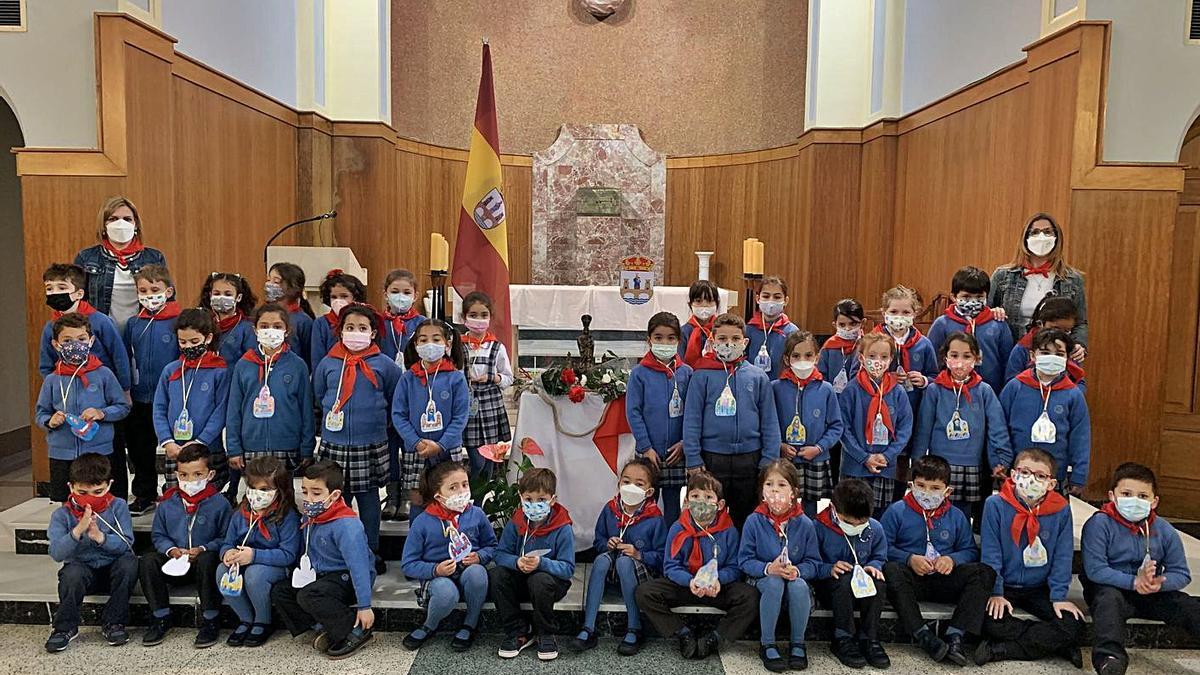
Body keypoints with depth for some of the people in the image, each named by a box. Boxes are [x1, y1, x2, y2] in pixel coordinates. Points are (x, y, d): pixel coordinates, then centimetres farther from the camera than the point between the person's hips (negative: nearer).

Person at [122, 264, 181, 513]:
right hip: (139, 399, 5)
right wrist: (124, 391, 6)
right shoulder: (133, 324, 6)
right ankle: (144, 495, 30)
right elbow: (125, 361, 11)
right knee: (140, 449, 15)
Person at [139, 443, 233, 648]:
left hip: (203, 558, -4)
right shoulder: (167, 502, 4)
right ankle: (161, 618, -9)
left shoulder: (219, 503, -7)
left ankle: (210, 622, -23)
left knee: (207, 560, -37)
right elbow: (158, 534, 10)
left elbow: (225, 538, -6)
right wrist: (171, 550, -9)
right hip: (174, 562, 4)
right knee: (147, 561, -22)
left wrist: (203, 549, -20)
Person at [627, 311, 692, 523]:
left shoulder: (686, 373, 3)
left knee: (673, 502, 12)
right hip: (649, 452, -2)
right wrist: (646, 447, -10)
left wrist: (684, 442, -8)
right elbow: (633, 412, -5)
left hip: (677, 452, 2)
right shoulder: (639, 373, -3)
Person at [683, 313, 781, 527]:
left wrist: (769, 460, -1)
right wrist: (693, 459, -7)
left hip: (749, 459, 2)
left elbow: (770, 421, 4)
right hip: (712, 459, -2)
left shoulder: (758, 377, 2)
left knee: (746, 519, 15)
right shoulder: (702, 376, -3)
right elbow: (691, 419, -3)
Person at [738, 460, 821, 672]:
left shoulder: (804, 524, -5)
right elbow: (745, 560, -7)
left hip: (796, 580, 1)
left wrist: (797, 571, -24)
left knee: (799, 585, -33)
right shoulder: (754, 521, -8)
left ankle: (797, 644, -10)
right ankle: (767, 645, -17)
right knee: (774, 583, -34)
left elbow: (813, 562, -3)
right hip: (763, 579, -1)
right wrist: (768, 568, -26)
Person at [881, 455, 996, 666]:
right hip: (911, 578, -3)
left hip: (945, 580, 3)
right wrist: (909, 559, -18)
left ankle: (956, 635, -29)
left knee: (985, 572, -21)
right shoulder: (896, 511, 2)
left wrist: (953, 559, -10)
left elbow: (970, 551, 11)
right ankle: (923, 635, -37)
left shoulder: (956, 516, 13)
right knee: (890, 570, -36)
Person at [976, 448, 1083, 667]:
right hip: (1004, 586, -2)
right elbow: (990, 554, -9)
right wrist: (996, 593, -13)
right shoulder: (995, 505, -12)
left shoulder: (1061, 510, -6)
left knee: (1074, 626, -20)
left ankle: (1000, 650, -15)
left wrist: (1059, 596, -8)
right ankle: (1059, 645, -9)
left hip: (1039, 590, 2)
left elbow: (1063, 556, -1)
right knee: (989, 620, -28)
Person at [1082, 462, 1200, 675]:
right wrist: (1134, 582, -28)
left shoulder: (1165, 531, 0)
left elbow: (1181, 573, 1)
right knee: (1109, 598, -36)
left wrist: (1159, 583, -20)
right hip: (1109, 588, -5)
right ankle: (1109, 657, -50)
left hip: (1152, 594, 5)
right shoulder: (1099, 524, -15)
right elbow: (1095, 570, -20)